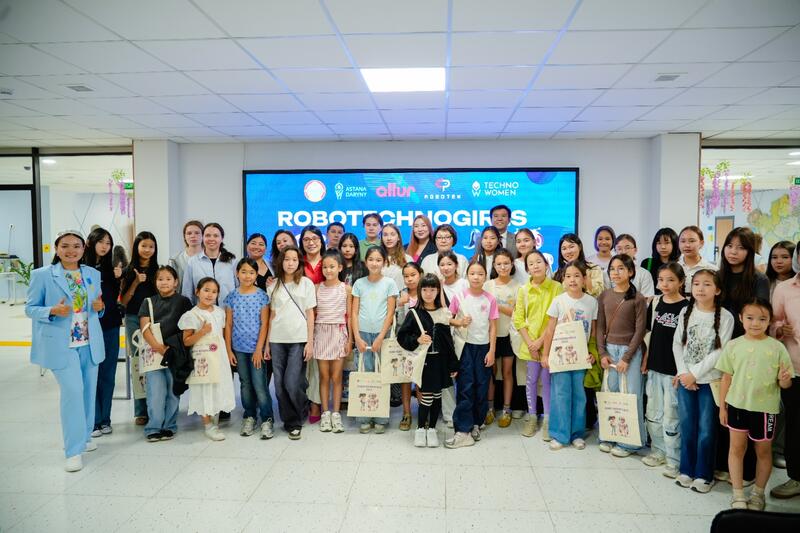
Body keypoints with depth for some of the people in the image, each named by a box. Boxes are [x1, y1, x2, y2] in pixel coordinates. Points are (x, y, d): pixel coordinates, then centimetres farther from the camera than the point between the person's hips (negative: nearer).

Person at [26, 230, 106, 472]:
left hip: (90, 343, 5)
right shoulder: (42, 275, -6)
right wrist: (53, 311, -21)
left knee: (88, 391, 13)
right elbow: (30, 308, -3)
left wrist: (100, 307, -7)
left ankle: (83, 436, 32)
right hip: (61, 345, -5)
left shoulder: (94, 274, 7)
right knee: (73, 390, -12)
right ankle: (74, 450, -2)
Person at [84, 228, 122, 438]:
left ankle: (105, 419, 18)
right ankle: (93, 421, 10)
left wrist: (118, 278, -3)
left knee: (107, 374, 8)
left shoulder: (110, 267, 8)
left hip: (110, 326, 4)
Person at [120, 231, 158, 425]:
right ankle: (141, 411, 8)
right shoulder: (129, 271, 5)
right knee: (137, 362, 0)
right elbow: (123, 301, 1)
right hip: (134, 319, 0)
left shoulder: (158, 270, 7)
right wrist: (136, 282, -10)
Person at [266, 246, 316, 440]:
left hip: (298, 340, -3)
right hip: (277, 340, 3)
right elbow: (272, 315, 10)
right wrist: (267, 343, 6)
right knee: (280, 385, 4)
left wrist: (310, 342, -4)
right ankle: (289, 420, 21)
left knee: (292, 384, -8)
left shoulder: (306, 283, 2)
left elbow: (310, 314, 1)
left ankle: (296, 422, 14)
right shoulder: (274, 285, 9)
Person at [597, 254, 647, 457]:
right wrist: (602, 353, -2)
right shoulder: (604, 296, 6)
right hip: (609, 348, 4)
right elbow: (600, 326, 7)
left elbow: (640, 330, -7)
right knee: (611, 394, 8)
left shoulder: (638, 298, -6)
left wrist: (626, 358, -11)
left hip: (630, 350, -3)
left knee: (632, 395, -1)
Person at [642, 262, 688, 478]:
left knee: (670, 415, 2)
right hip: (654, 367, 6)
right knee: (652, 412, 14)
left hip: (674, 370, -5)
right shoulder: (655, 302, 5)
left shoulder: (686, 307, -11)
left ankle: (674, 460, 15)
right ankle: (658, 450, 30)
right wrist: (646, 360, 10)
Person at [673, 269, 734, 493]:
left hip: (709, 380, -3)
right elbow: (677, 344, 4)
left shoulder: (725, 317, -7)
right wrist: (683, 372, -6)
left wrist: (695, 373, -13)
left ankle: (703, 474, 17)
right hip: (685, 378, 3)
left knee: (706, 429, 3)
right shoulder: (686, 312, 3)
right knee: (686, 426, 10)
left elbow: (720, 351, -11)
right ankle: (686, 470, 23)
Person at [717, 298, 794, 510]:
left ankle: (758, 493, 31)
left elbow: (785, 383, -1)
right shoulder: (733, 345, -2)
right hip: (737, 405, 1)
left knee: (763, 451, 13)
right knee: (737, 447, 7)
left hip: (765, 408, -1)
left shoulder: (777, 348, -5)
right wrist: (722, 406, 5)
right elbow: (727, 378, 4)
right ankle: (738, 495, 19)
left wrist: (784, 380, -25)